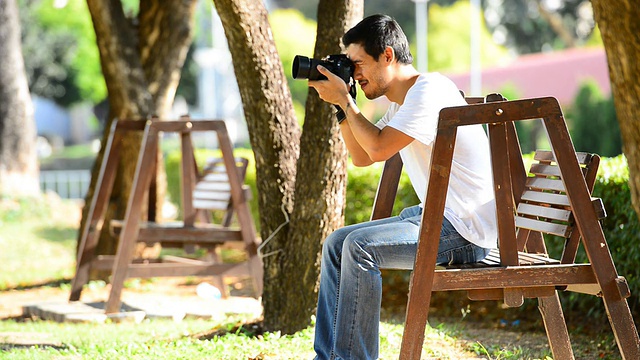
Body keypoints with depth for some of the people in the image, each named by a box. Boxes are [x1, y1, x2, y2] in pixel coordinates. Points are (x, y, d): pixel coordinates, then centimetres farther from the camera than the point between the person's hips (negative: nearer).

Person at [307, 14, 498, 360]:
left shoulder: (430, 89, -16)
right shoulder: (400, 103, 16)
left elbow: (378, 148, -22)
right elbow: (361, 157, 21)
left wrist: (344, 99, -11)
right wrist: (341, 107, 11)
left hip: (466, 228, -11)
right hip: (433, 215, 11)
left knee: (360, 246, -25)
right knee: (336, 243, 8)